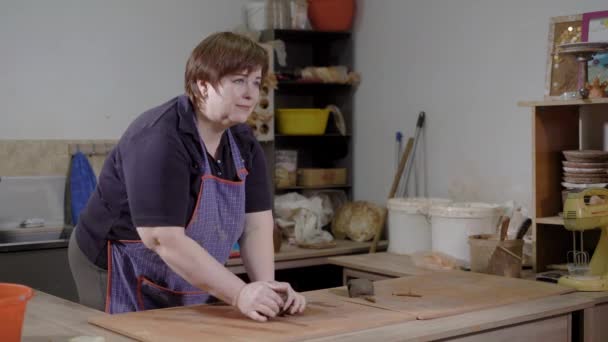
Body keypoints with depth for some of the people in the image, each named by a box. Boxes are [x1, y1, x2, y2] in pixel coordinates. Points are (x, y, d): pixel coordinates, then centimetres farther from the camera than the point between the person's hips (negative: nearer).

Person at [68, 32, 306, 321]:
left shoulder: (243, 142, -1)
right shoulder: (158, 140, -25)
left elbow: (256, 223, -5)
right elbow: (165, 240, -30)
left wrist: (266, 287, -21)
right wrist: (240, 294, -33)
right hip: (123, 277, -7)